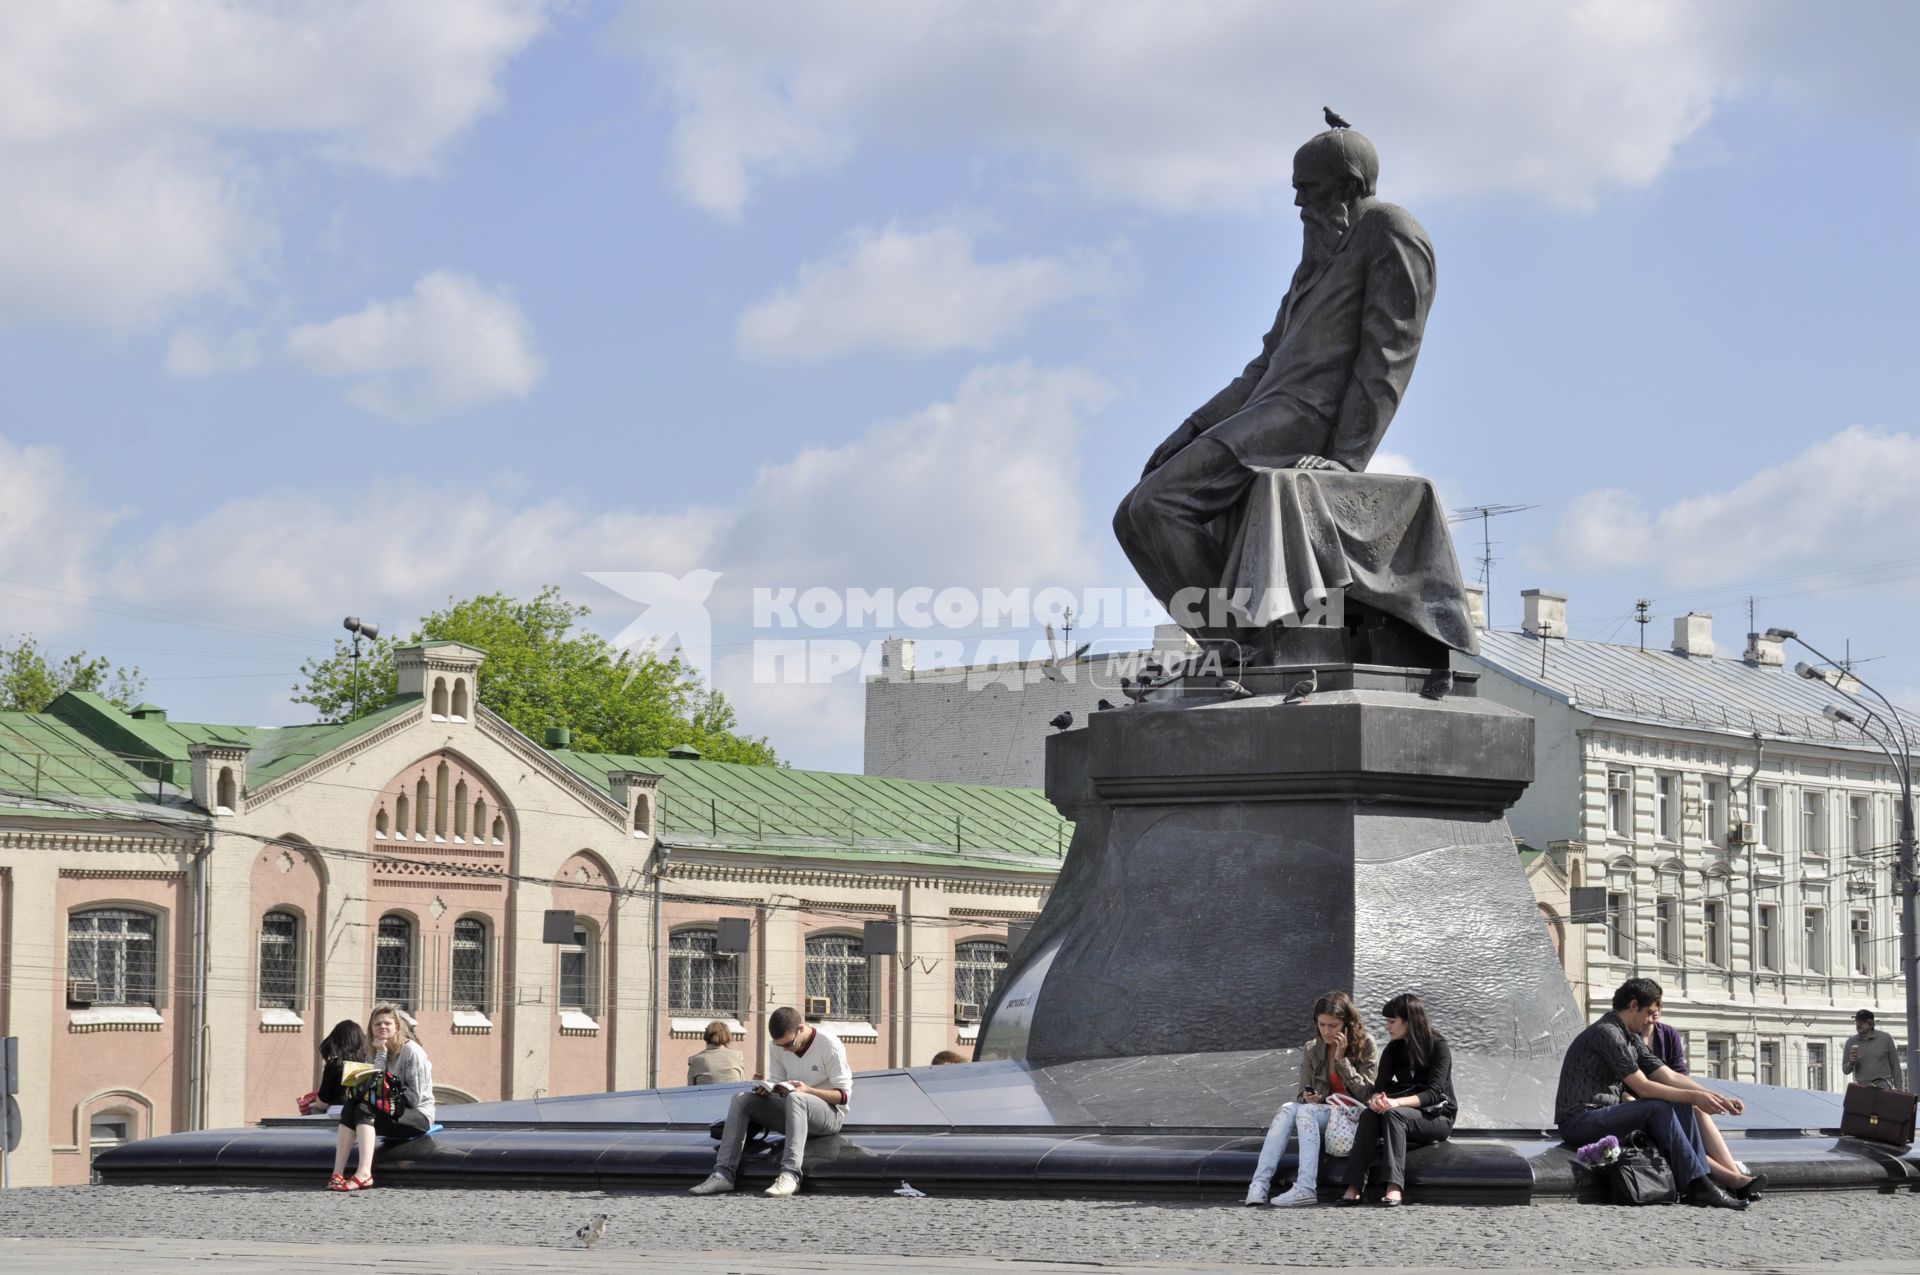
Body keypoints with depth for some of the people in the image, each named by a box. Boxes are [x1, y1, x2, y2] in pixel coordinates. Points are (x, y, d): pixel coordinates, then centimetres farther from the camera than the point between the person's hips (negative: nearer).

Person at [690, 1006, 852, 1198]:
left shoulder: (829, 1044, -14)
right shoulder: (779, 1047, 3)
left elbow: (844, 1095, -14)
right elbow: (778, 1082, 14)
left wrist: (809, 1090, -28)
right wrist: (768, 1088, -11)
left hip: (832, 1113, -6)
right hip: (795, 1111, 6)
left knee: (795, 1098, -39)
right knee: (742, 1099, -11)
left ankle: (790, 1174, -49)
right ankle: (723, 1173, -22)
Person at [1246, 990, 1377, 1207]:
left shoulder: (1364, 1045, -1)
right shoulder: (1311, 1050, 9)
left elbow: (1365, 1093, -6)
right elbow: (1304, 1094, 9)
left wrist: (1341, 1059, -12)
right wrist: (1307, 1097, -15)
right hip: (1322, 1110, 4)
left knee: (1305, 1111, -31)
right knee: (1288, 1109, -26)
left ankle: (1306, 1188, -46)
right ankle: (1259, 1185, -40)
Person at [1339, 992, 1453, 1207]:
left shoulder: (1439, 1047, -9)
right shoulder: (1393, 1049, 9)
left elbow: (1434, 1093, -20)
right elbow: (1380, 1085, 0)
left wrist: (1396, 1102, -34)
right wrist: (1376, 1099, -26)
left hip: (1438, 1116, -5)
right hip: (1406, 1115, 5)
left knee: (1393, 1114, -35)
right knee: (1369, 1114, -26)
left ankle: (1394, 1188, -45)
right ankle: (1355, 1187, -39)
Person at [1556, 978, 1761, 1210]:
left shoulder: (1633, 1039, 16)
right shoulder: (1607, 1033, -16)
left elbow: (1670, 1077, 14)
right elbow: (1642, 1087, -19)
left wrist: (1720, 1099, 6)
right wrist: (1694, 1096, -17)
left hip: (1603, 1115, 10)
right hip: (1580, 1121, -10)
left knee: (1681, 1108, 1)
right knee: (1659, 1109, -25)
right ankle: (1698, 1186, -24)